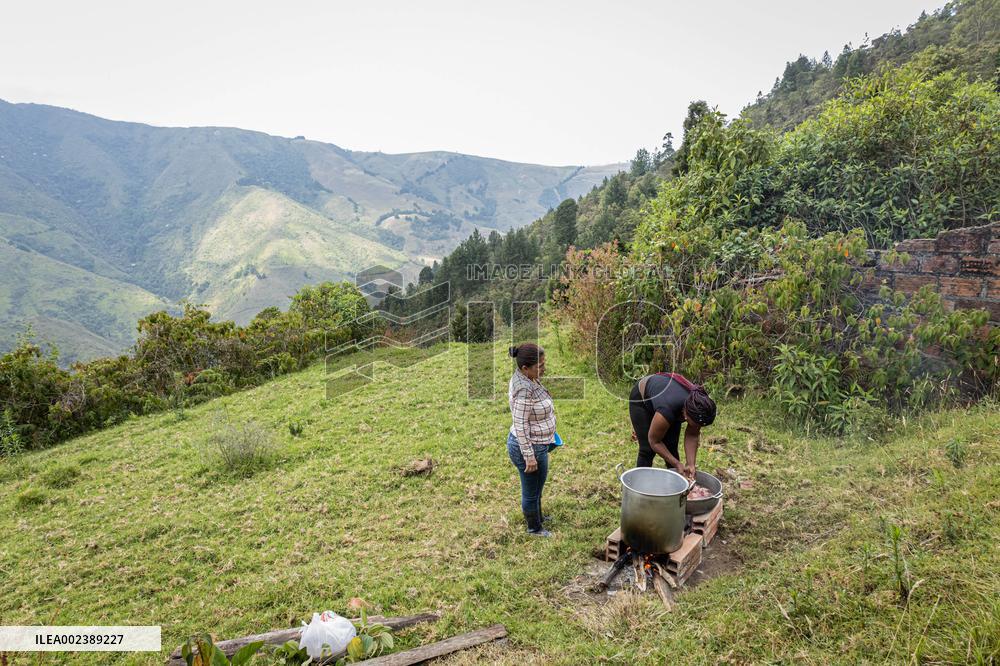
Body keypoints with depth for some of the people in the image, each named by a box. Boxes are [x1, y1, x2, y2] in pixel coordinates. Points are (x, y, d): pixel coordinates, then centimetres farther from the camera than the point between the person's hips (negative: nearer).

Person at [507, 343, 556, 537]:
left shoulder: (525, 378, -1)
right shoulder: (525, 389, -31)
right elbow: (520, 426, -27)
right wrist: (529, 457, -21)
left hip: (535, 444, 9)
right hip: (528, 448, -9)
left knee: (536, 488, 30)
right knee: (531, 491, 15)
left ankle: (537, 516, 52)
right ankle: (534, 528, 37)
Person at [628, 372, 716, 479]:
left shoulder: (699, 411, -29)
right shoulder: (667, 410, -43)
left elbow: (692, 436, -13)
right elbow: (654, 442, -27)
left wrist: (690, 464, -23)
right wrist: (677, 464, -27)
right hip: (641, 398, -5)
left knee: (671, 448, -2)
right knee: (648, 449, -10)